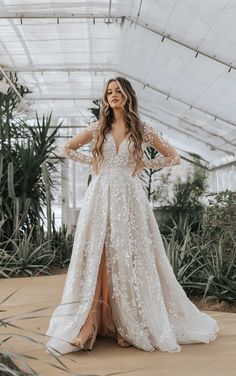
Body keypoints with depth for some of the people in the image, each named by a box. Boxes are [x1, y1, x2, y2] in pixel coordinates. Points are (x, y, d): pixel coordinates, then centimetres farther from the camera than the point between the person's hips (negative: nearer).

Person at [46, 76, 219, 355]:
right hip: (100, 198, 1)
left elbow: (173, 156, 12)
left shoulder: (142, 130, 7)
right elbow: (67, 149, 21)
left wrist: (143, 164, 4)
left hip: (129, 199, -1)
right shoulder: (97, 128, 10)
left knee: (130, 259, -1)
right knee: (94, 258, -4)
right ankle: (85, 327, 0)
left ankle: (130, 326, 10)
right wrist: (92, 162, 9)